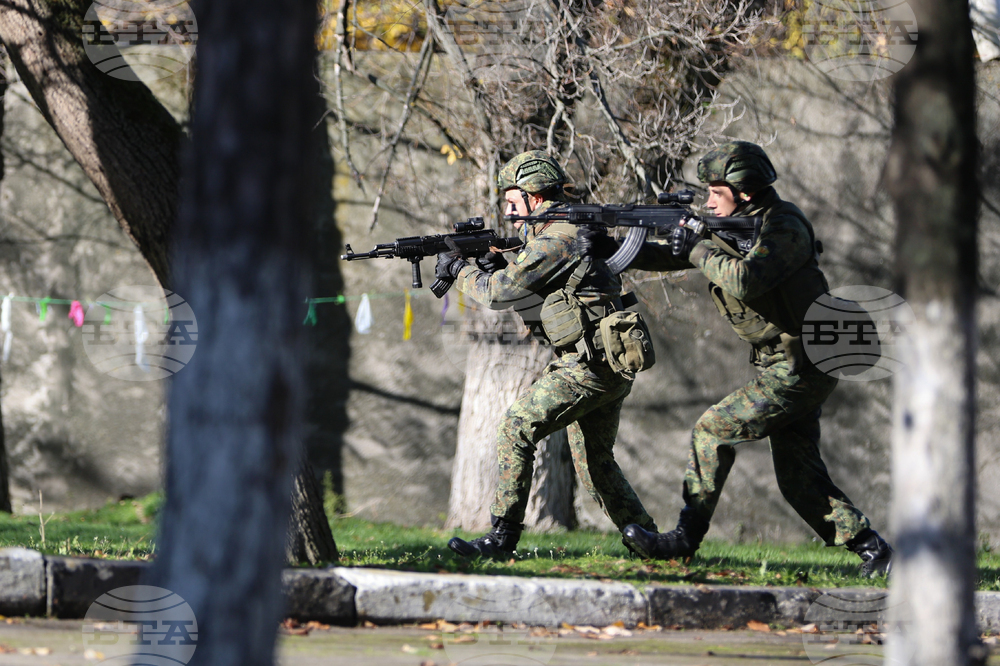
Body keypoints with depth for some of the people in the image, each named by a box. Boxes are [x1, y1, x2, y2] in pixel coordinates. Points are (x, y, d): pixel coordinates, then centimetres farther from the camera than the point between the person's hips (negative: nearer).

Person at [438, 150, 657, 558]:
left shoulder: (556, 242, -16)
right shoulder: (571, 231, 17)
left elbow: (500, 293, -15)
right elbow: (519, 289, 25)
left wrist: (458, 270, 2)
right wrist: (495, 264, 8)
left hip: (590, 366, -10)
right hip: (606, 366, 10)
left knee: (515, 431, -11)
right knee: (594, 463, 17)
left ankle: (503, 537, -12)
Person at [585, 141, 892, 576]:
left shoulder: (784, 228, -17)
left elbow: (745, 281, -33)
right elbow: (670, 256, 14)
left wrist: (699, 249, -19)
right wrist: (608, 248, 3)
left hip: (800, 369, -9)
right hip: (790, 368, 9)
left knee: (713, 430, -9)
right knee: (798, 478, 5)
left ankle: (685, 540, -5)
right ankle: (870, 548, 6)